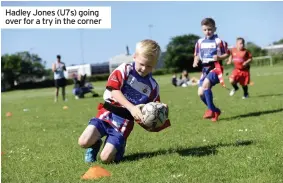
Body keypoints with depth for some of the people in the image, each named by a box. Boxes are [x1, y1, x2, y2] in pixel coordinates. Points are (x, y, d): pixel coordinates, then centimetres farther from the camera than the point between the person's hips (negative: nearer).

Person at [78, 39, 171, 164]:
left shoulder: (153, 87, 5)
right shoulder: (125, 69, -2)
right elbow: (113, 90, -14)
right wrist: (131, 107, -25)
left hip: (123, 124, 0)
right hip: (107, 114, 0)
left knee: (106, 158, -14)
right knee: (84, 142, -19)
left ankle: (119, 146, 20)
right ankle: (96, 144, 17)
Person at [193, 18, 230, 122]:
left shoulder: (218, 41, -5)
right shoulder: (200, 42, 9)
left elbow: (226, 54, 0)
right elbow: (197, 55, 17)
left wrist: (219, 57, -19)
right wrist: (195, 62, -3)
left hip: (215, 68, -6)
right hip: (205, 69, 6)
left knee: (206, 83, -31)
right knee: (200, 93, 0)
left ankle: (211, 109, -19)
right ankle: (215, 111, 22)